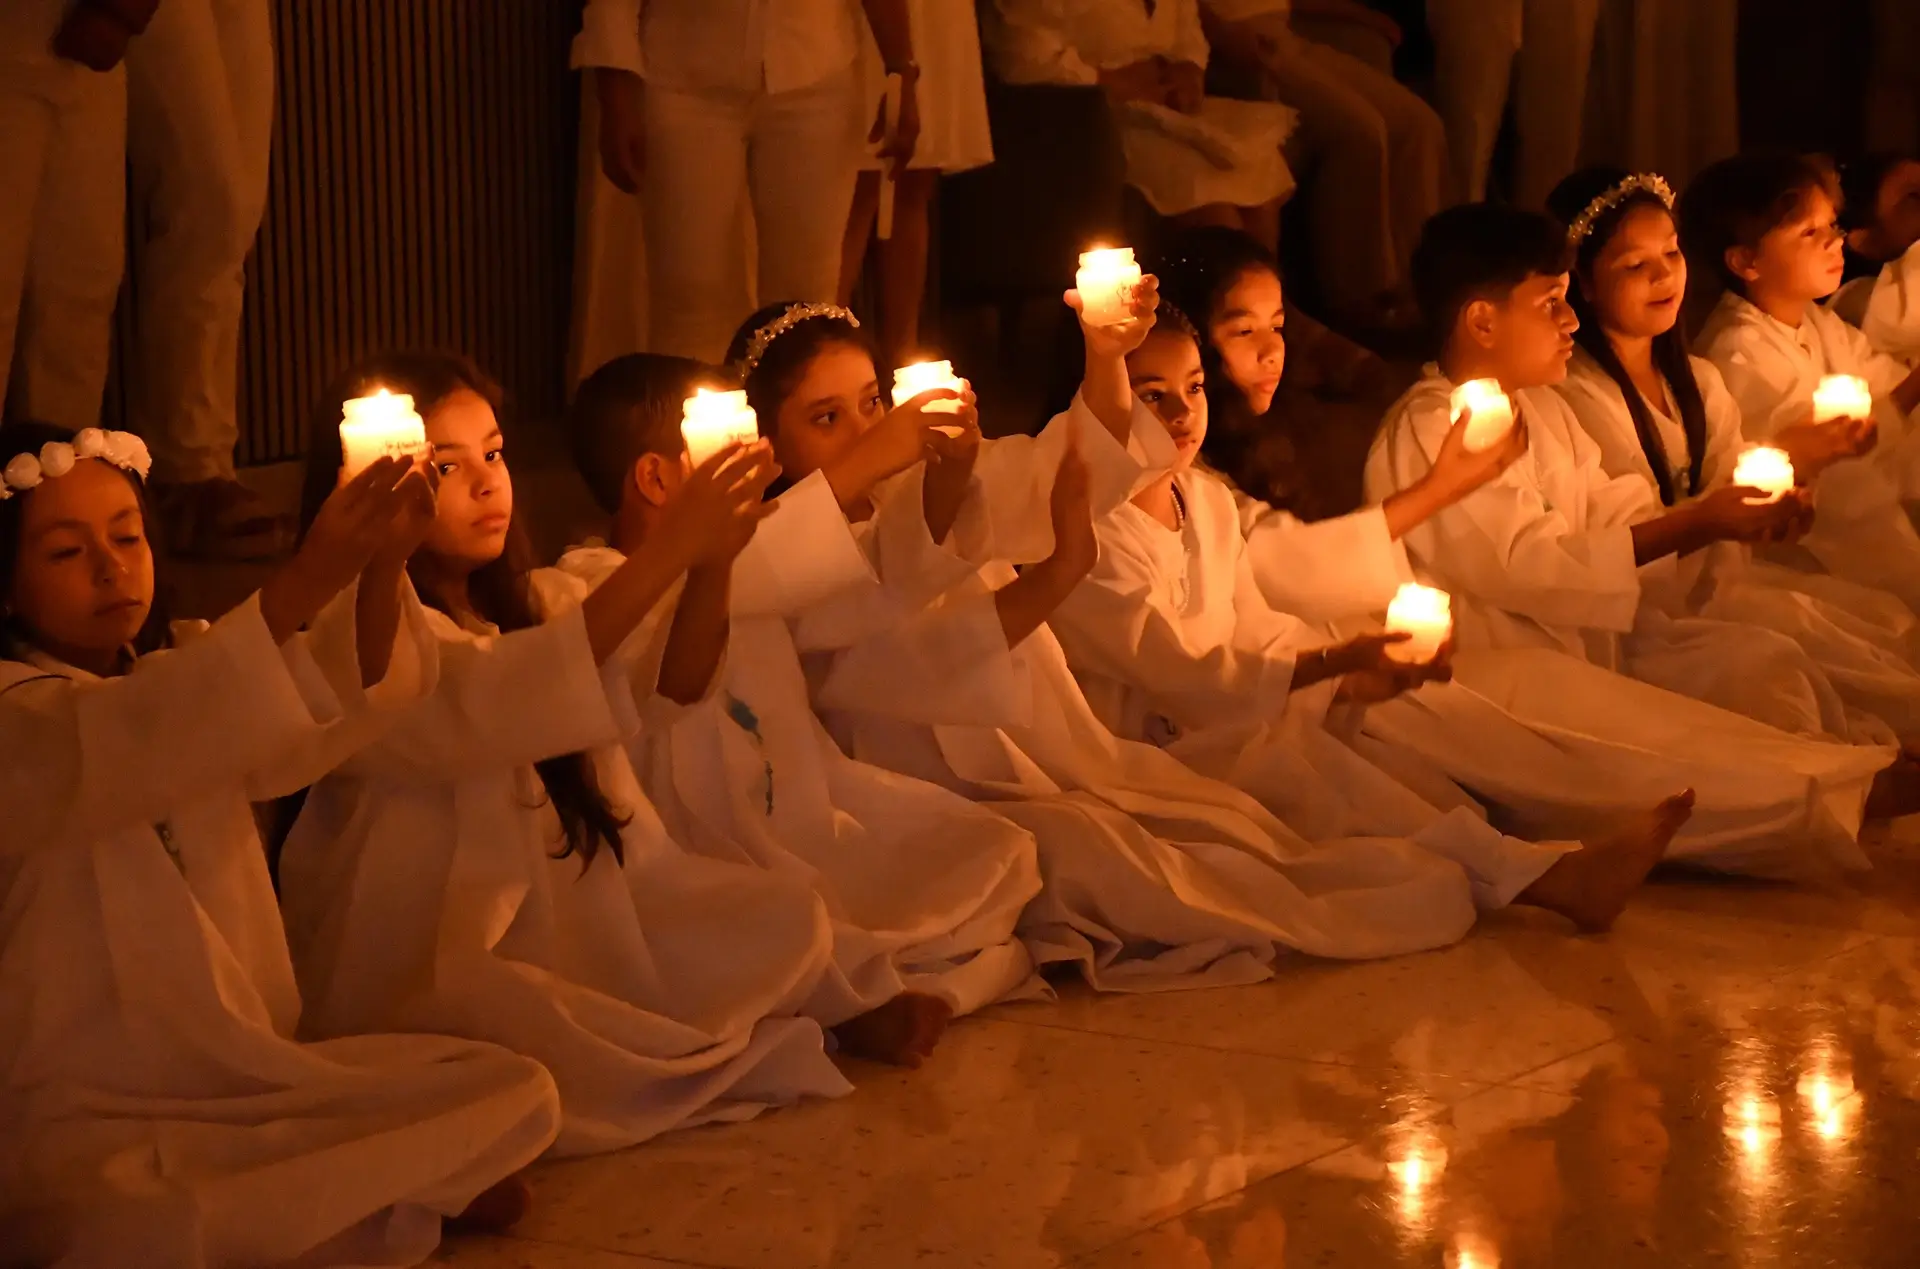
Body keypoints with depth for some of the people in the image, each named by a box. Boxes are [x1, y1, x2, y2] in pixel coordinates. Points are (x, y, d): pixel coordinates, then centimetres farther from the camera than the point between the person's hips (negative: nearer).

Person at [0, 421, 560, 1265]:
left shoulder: (187, 670, 13)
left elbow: (333, 706, -7)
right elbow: (119, 749, -30)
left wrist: (379, 569, -27)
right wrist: (305, 584, -40)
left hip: (253, 1076, 6)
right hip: (89, 1114, -6)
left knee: (515, 1095, -7)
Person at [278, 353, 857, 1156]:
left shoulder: (532, 604, 13)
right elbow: (488, 707, -30)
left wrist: (713, 553, -22)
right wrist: (671, 553, -34)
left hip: (573, 930, 7)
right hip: (420, 967, -7)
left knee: (789, 918, -6)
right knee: (530, 1029, -37)